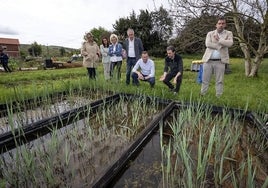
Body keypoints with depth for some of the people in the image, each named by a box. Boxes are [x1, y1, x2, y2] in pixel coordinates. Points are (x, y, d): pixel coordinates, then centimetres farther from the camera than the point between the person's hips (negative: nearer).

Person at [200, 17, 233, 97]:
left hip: (220, 61, 0)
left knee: (219, 81, 3)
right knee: (205, 80, 4)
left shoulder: (228, 33, 10)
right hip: (208, 60, 0)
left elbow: (230, 43, -9)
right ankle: (202, 96, 13)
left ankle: (219, 97, 11)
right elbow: (207, 44, -8)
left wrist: (219, 40, -8)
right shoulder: (210, 33, 9)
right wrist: (220, 46, -8)